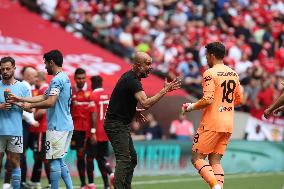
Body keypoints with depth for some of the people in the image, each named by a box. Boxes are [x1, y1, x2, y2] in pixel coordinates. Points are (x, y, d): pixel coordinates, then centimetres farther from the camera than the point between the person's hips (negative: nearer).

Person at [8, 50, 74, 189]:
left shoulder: (57, 80, -14)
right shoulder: (64, 78, 18)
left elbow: (50, 102, -24)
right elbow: (43, 97, 20)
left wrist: (30, 105, -10)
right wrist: (19, 99, 18)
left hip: (57, 127, -10)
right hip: (66, 125, 10)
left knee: (54, 161, -5)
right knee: (59, 160, 14)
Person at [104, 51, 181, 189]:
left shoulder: (129, 77, 12)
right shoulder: (132, 81, -20)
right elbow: (145, 103, -32)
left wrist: (134, 111, 10)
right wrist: (165, 90, -28)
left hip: (122, 124, 11)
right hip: (116, 124, -11)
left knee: (132, 158, 15)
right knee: (124, 159, -18)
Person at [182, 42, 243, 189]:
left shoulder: (210, 73, -11)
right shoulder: (233, 73, 12)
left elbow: (207, 100, -19)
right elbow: (239, 99, 17)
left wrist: (191, 107, -5)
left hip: (212, 123, -7)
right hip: (228, 125, 7)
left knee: (197, 158, -1)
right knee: (215, 161, 11)